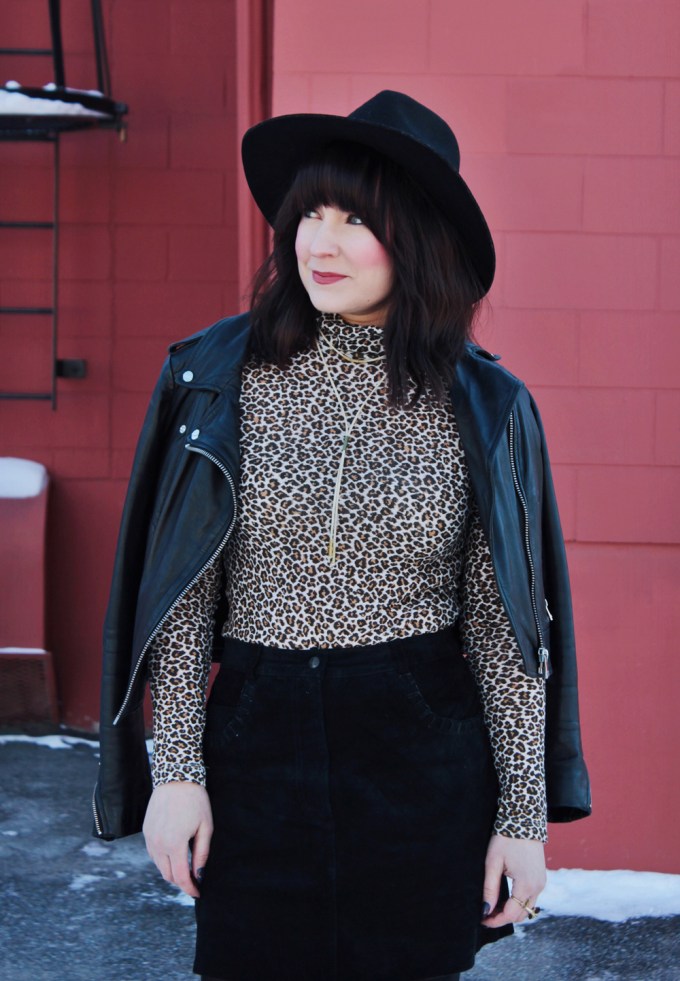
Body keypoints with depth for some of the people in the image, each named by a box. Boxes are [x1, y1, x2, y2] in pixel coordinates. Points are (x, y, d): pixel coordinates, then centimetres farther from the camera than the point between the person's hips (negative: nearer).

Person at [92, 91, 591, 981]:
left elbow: (504, 623, 0)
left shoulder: (483, 407, -3)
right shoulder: (220, 376, -3)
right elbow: (182, 593, -1)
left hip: (425, 768, 0)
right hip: (258, 749, 1)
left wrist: (525, 813, -1)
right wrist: (175, 768, -5)